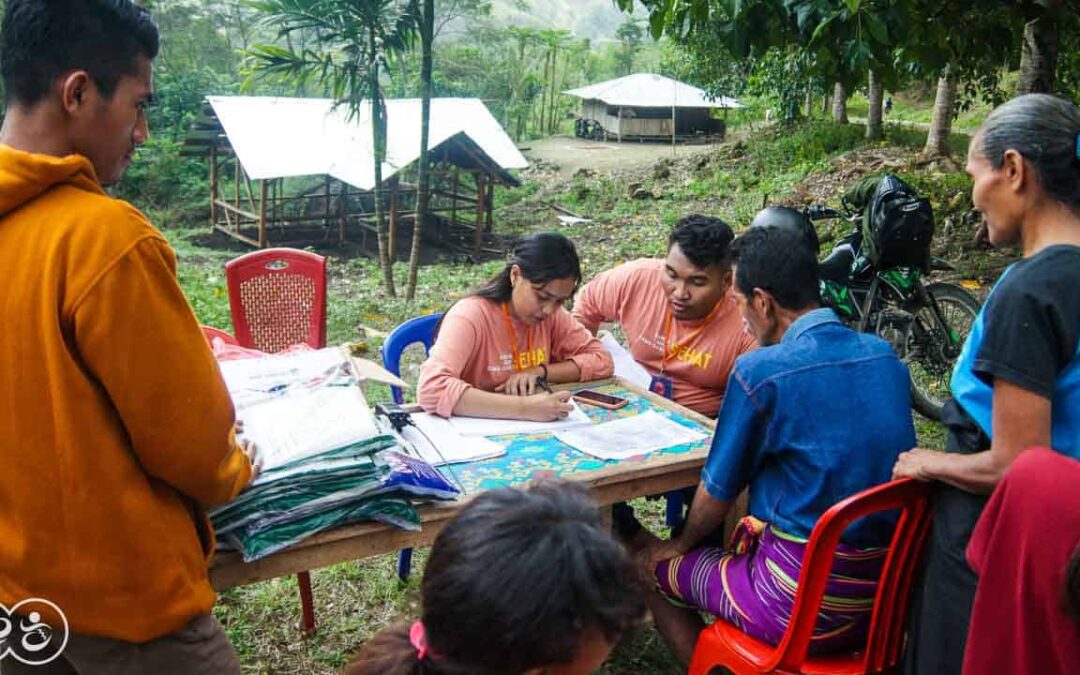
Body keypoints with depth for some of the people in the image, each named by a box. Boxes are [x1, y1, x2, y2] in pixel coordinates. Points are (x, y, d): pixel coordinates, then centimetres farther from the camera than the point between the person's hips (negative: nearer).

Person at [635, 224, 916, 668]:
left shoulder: (760, 372, -17)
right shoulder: (886, 357, 2)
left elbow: (717, 494, -6)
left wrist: (680, 545, 14)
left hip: (806, 608, -7)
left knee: (651, 564, 14)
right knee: (746, 530, 30)